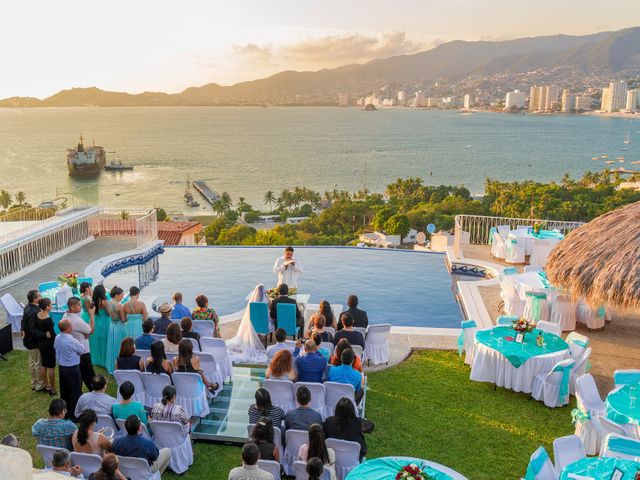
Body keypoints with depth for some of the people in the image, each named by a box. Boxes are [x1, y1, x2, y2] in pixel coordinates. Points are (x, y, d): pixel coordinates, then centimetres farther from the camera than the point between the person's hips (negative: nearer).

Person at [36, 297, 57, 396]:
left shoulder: (37, 315, -3)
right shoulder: (48, 319, -25)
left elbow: (37, 328, 7)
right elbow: (53, 334, -19)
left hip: (40, 343, 8)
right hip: (49, 344, -8)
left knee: (43, 365, 18)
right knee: (51, 367, 3)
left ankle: (46, 386, 32)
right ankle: (53, 389, 11)